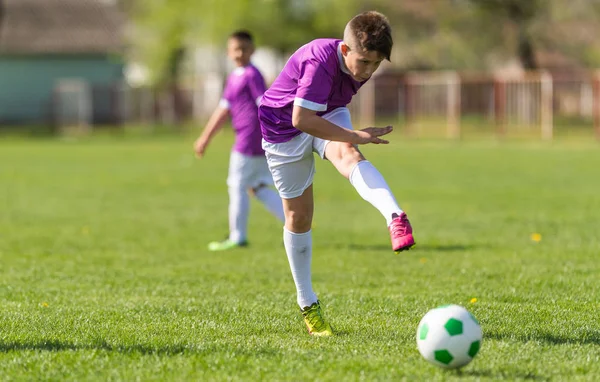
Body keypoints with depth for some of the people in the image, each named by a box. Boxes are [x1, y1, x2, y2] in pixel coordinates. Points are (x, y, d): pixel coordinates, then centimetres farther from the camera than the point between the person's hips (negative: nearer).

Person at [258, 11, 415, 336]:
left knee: (347, 155, -32)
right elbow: (301, 119, -40)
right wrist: (356, 135, -36)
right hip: (284, 126, -4)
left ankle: (396, 219, -59)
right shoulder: (321, 61, -35)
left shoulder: (359, 62, -11)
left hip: (327, 116, 4)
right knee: (299, 216, 3)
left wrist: (351, 142, 23)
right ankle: (307, 304, 18)